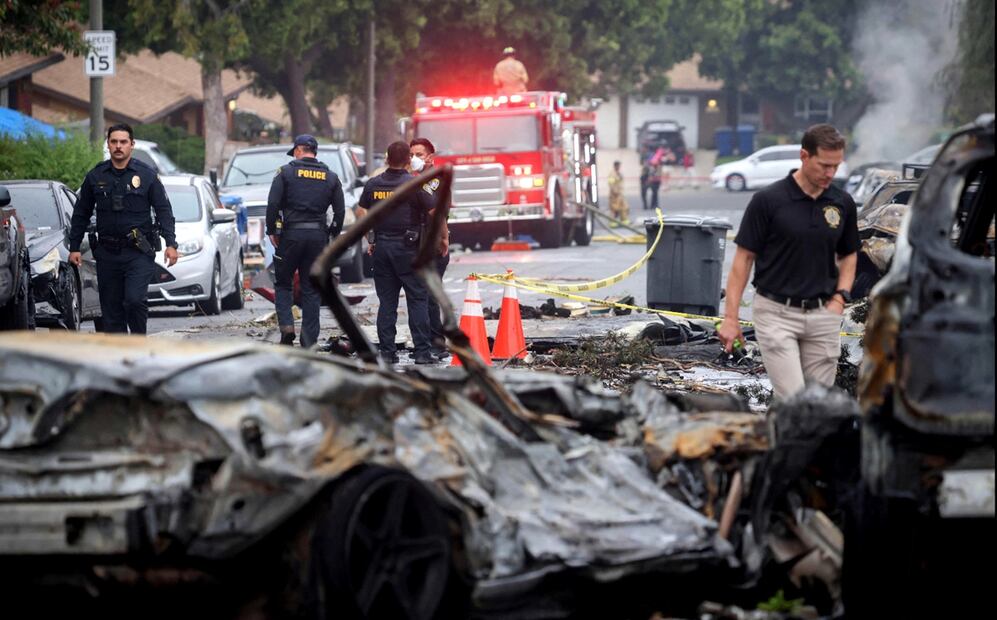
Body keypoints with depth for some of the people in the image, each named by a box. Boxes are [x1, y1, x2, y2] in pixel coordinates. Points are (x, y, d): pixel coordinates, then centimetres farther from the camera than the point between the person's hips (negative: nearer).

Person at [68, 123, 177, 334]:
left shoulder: (146, 175, 1)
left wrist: (171, 244, -9)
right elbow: (81, 214, 14)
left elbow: (164, 211, 1)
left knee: (135, 299, -18)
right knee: (110, 308, 4)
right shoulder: (95, 177, 8)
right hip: (108, 253, 3)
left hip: (139, 252, -3)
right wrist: (74, 247, 9)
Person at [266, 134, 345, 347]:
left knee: (283, 283, 12)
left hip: (291, 234, -3)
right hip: (318, 235, 3)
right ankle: (309, 340, 4)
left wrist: (271, 230, 2)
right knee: (311, 289, 7)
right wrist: (334, 235, 16)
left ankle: (286, 325, -9)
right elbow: (340, 211, 6)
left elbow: (273, 204, -7)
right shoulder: (330, 177, 9)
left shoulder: (286, 172, -1)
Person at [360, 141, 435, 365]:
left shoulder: (373, 184, 4)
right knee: (418, 300, 0)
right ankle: (422, 352, -4)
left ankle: (386, 351, 6)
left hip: (382, 246, 4)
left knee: (386, 302, 8)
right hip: (408, 248, -4)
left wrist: (371, 241, 19)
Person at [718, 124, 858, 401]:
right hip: (776, 314, -5)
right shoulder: (768, 201, -10)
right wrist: (730, 317, -10)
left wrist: (840, 297, 0)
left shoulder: (842, 203, 4)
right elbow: (744, 257, -6)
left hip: (822, 316, 5)